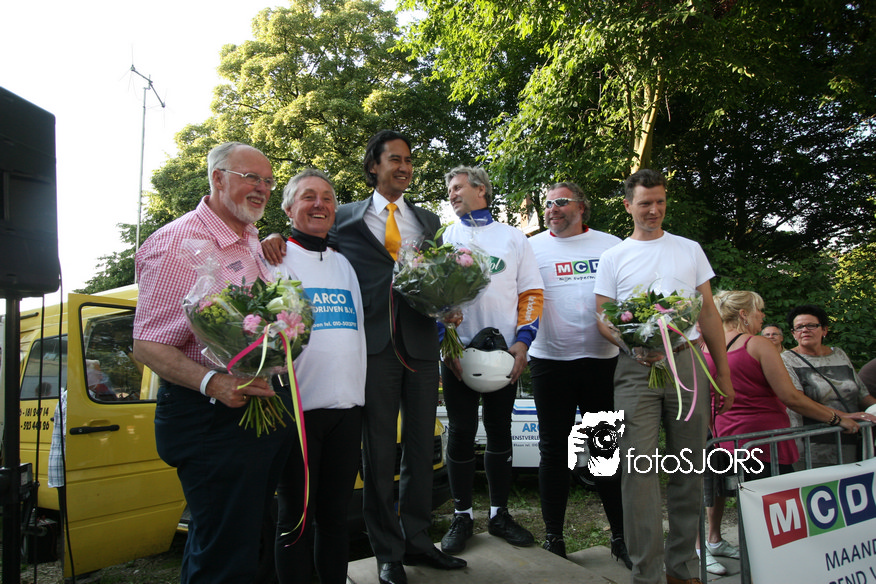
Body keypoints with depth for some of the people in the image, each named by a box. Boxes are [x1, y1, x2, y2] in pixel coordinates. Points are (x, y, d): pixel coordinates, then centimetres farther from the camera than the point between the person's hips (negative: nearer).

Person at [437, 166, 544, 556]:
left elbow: (532, 293, 7)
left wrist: (522, 341, -6)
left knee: (500, 432, 8)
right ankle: (462, 516, 15)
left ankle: (499, 513, 21)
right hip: (457, 354, 0)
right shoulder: (444, 238, 11)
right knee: (461, 433, 2)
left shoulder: (514, 238, 12)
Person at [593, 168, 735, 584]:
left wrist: (724, 373, 9)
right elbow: (603, 318, 5)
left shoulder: (689, 250, 15)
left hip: (687, 362, 2)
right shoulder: (613, 258, 10)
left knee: (689, 466, 5)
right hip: (635, 368, -2)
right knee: (639, 466, -8)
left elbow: (708, 312, 14)